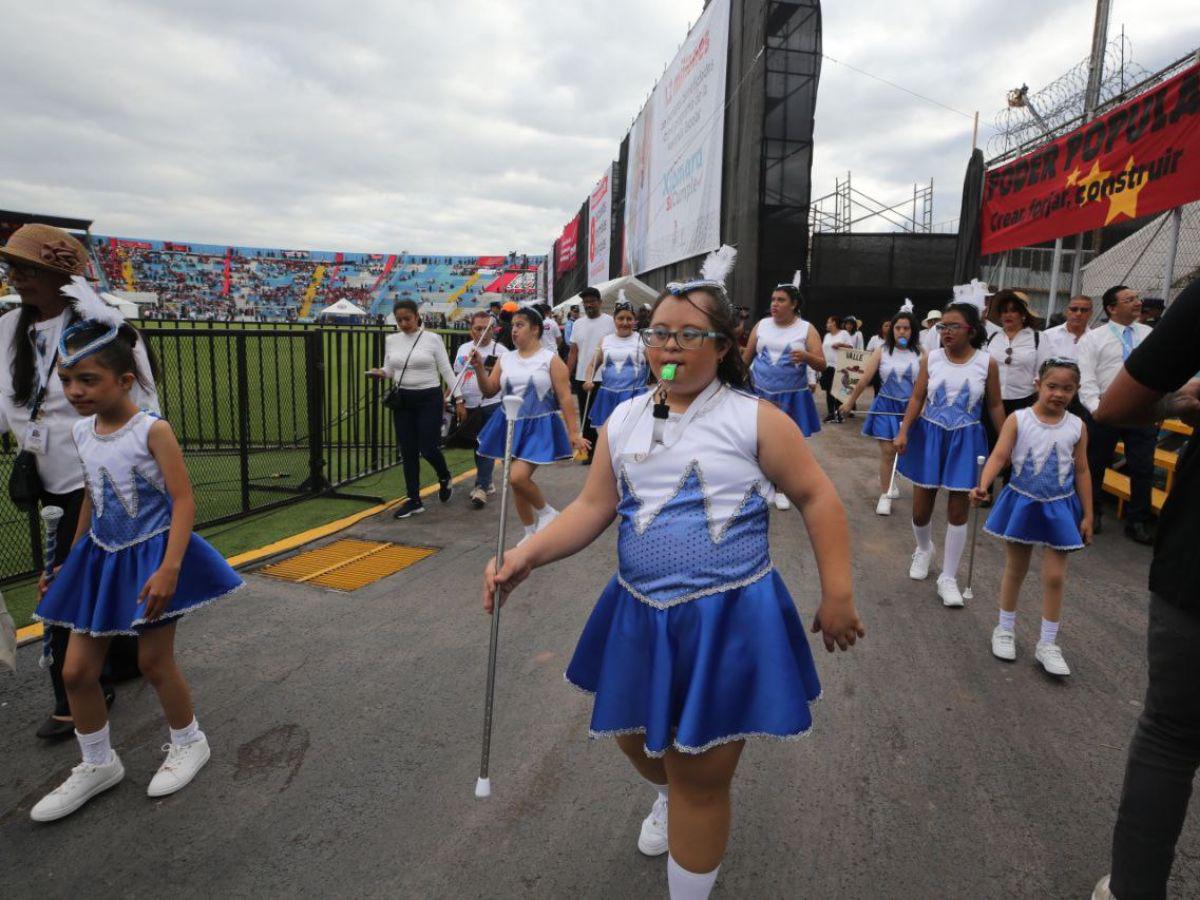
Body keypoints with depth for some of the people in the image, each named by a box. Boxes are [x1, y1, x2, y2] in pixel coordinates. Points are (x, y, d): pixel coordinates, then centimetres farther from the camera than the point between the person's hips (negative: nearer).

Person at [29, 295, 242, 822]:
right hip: (102, 560, 7)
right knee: (76, 670, 8)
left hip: (150, 557, -6)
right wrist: (69, 562, 19)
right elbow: (92, 501, 15)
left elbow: (183, 500, -20)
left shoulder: (151, 430, -17)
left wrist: (169, 568, -28)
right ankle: (98, 765, 30)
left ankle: (188, 743, 30)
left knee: (154, 662, 5)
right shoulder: (82, 432, 3)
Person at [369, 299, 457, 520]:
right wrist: (380, 373, -10)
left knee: (428, 449, -6)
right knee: (408, 452, 6)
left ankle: (444, 478, 28)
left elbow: (446, 370, -4)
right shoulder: (391, 340, 5)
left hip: (429, 398, -4)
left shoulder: (432, 339, -6)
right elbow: (389, 370, 13)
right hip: (402, 399, 4)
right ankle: (413, 500, 16)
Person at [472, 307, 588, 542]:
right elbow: (489, 391, 8)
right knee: (516, 480, 10)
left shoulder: (551, 360, -5)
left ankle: (546, 512, 8)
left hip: (538, 427, -5)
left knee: (518, 476, -21)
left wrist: (573, 433, -11)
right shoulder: (505, 359, 7)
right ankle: (530, 533, 28)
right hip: (511, 426, 6)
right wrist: (479, 367, -7)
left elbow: (565, 398, -8)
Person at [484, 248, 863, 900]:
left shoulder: (755, 419, -10)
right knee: (633, 735, 25)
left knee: (701, 777, 6)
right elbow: (593, 509, 1)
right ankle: (668, 795, 62)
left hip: (727, 620, -5)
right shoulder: (623, 420, 2)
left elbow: (816, 497, -5)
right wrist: (527, 555, -12)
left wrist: (837, 593, -8)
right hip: (638, 615, 5)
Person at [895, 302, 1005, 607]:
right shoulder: (930, 359, -2)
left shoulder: (987, 363, -4)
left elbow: (995, 405, 3)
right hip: (929, 435, 1)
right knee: (921, 507, 6)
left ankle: (948, 578, 15)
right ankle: (923, 549, 40)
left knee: (957, 509, 2)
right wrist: (903, 432, -13)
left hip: (964, 441, -1)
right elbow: (917, 398, -1)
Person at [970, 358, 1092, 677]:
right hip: (1022, 503, -1)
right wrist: (983, 485, -37)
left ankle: (1047, 644, 17)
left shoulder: (1077, 426, -2)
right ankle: (1005, 629, 29)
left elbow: (1082, 472, 4)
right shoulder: (1018, 420, -10)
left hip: (1059, 508, 2)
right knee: (1015, 569, 12)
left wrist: (1087, 515, 5)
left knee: (1055, 576, 2)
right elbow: (999, 456, -19)